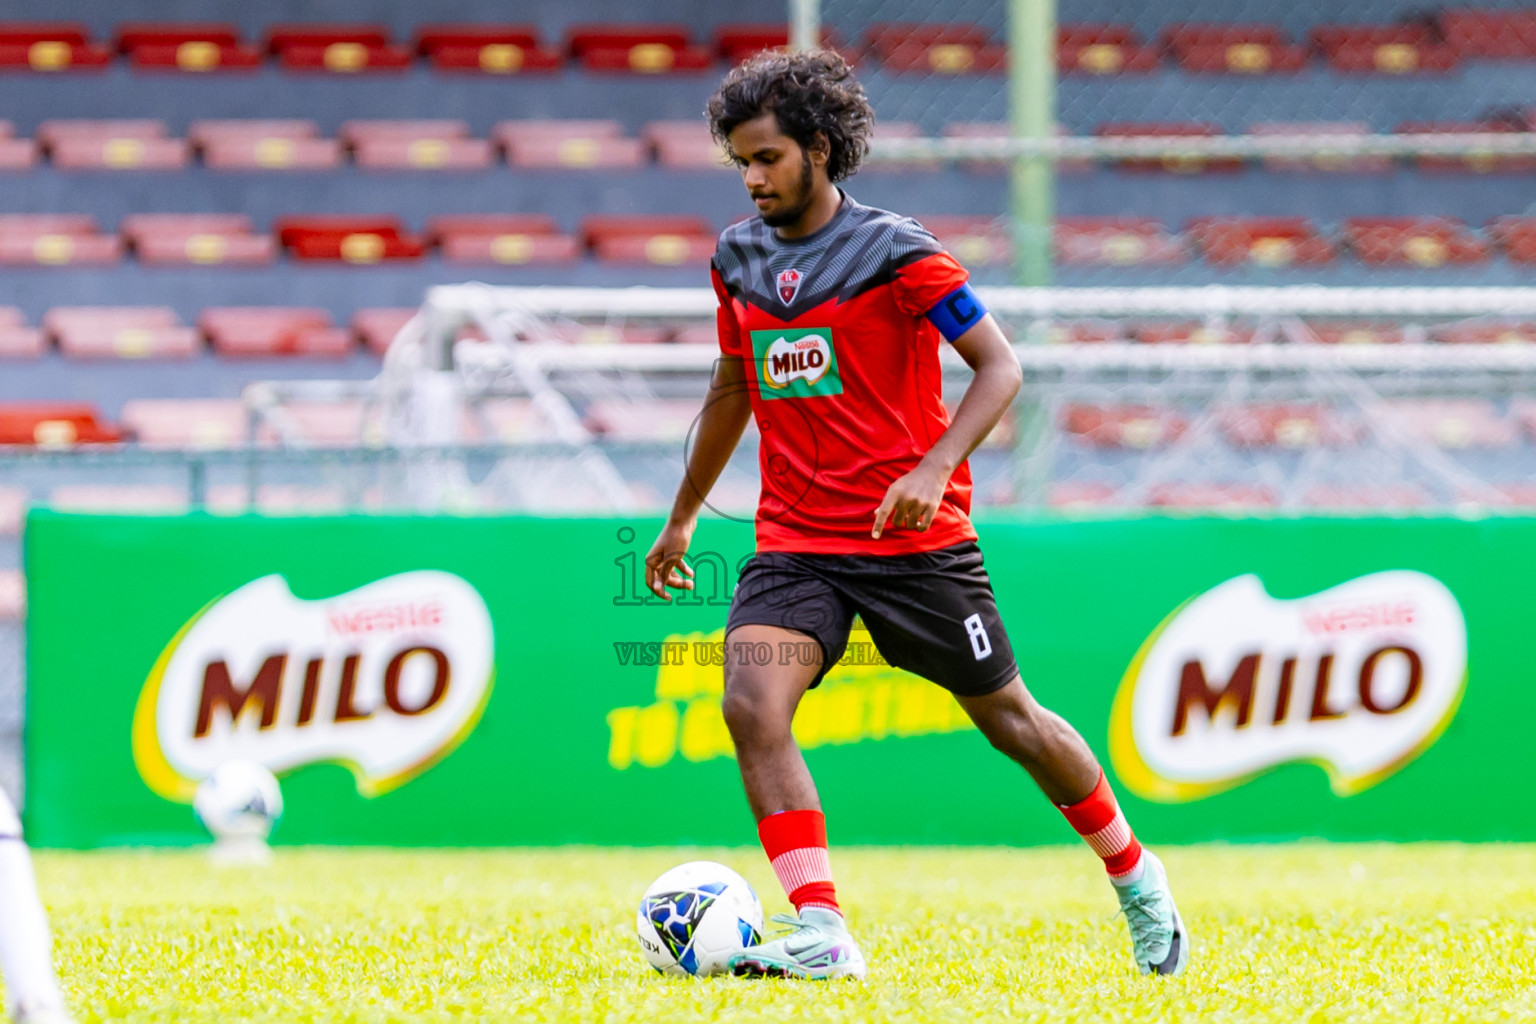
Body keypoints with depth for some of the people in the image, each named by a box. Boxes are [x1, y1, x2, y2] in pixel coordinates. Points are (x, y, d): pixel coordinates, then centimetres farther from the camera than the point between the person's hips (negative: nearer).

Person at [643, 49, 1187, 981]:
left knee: (1008, 718, 8)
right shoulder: (739, 257, 7)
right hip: (794, 542, 4)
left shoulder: (895, 253, -11)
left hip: (913, 539, -4)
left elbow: (1000, 366, -11)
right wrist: (683, 516, 28)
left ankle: (1137, 879, 32)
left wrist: (934, 468, -26)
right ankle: (821, 936, -23)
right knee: (751, 704, -20)